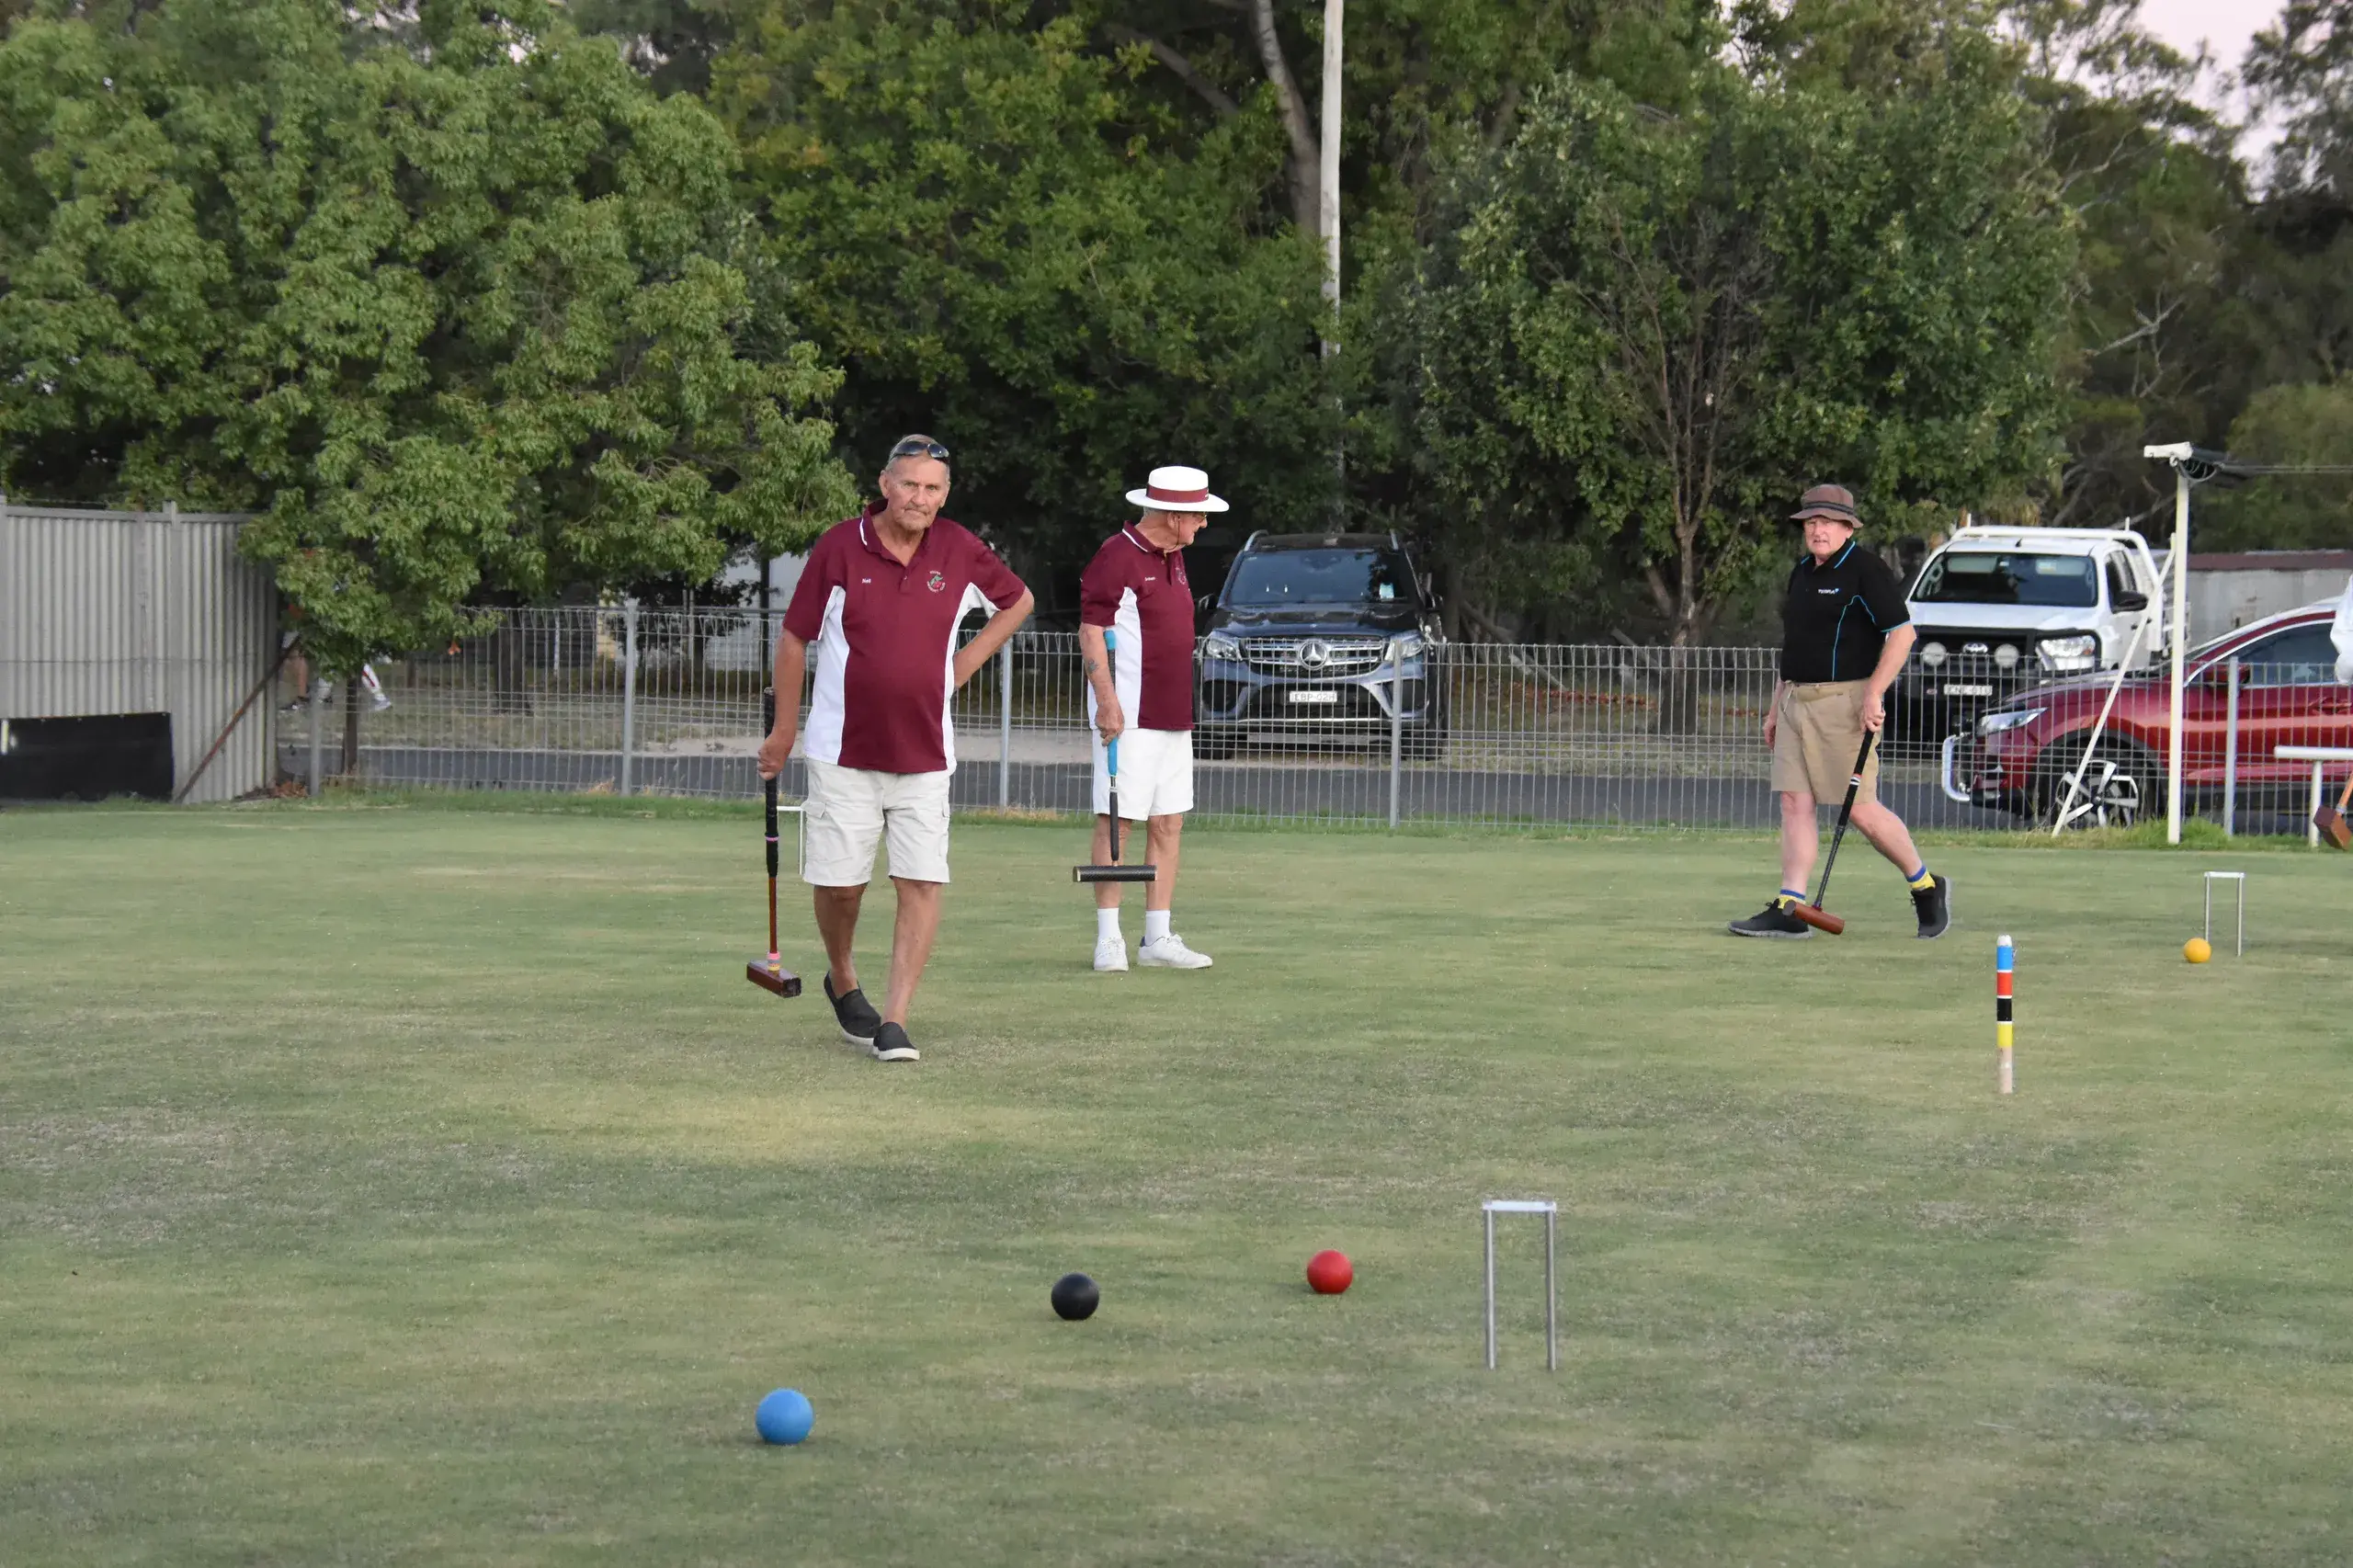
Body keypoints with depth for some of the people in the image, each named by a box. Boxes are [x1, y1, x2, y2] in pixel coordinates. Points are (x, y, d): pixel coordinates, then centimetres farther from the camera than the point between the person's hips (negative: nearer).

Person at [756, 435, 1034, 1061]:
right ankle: (843, 981, 32)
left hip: (924, 753, 1)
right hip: (843, 751, -1)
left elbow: (1017, 601, 19)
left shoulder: (961, 552, 0)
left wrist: (966, 662, 8)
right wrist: (783, 732, 5)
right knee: (838, 883, 2)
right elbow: (794, 638, 2)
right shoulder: (839, 548, -7)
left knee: (922, 884, -8)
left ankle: (894, 1020, -5)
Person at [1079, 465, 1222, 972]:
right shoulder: (1116, 558, -12)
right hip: (1129, 717, -9)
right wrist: (1106, 700, -23)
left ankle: (1157, 939, 12)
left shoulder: (1172, 559, 16)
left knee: (1168, 825, 8)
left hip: (1173, 717, 9)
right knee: (1116, 822, -6)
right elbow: (1091, 631, -15)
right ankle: (1108, 939, -4)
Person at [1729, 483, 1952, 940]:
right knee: (1795, 804, 0)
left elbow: (1902, 632, -15)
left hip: (1844, 701, -8)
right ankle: (1787, 909, -2)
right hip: (1797, 701, 8)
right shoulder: (1802, 572, 16)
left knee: (1861, 810, -7)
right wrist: (1776, 708, 23)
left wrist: (1874, 695, -21)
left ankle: (1927, 888, 12)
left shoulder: (1866, 571, -10)